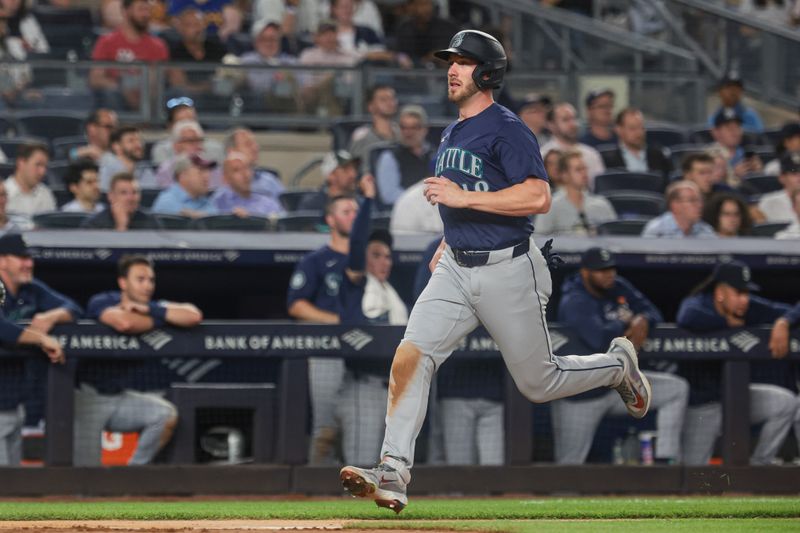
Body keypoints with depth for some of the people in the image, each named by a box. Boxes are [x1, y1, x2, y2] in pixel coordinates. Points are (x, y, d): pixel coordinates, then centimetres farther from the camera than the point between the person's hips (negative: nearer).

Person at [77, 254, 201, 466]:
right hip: (90, 396, -5)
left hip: (122, 397, 5)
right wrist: (159, 319, -16)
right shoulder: (102, 302, -11)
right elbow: (125, 323, -35)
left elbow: (193, 316, -16)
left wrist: (149, 310, -19)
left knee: (167, 414, -21)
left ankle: (136, 469, -4)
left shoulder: (154, 308, 1)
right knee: (85, 472, -13)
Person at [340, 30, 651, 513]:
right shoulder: (452, 134, 13)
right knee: (410, 356, -14)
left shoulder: (507, 130, -14)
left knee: (538, 383, 6)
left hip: (507, 270, -7)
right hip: (455, 272, 7)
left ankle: (617, 366, 34)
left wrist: (464, 198, -28)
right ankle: (393, 473, -19)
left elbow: (539, 197, -26)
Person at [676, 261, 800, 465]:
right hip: (703, 402, -3)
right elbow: (687, 318, -42)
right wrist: (728, 322, -28)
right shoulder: (697, 304, -16)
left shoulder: (752, 308, -8)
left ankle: (758, 466, -7)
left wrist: (782, 323, -32)